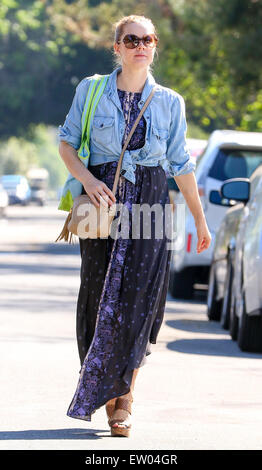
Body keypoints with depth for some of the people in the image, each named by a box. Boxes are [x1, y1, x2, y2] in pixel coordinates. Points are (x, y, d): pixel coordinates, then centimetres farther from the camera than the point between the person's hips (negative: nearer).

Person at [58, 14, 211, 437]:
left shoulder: (169, 102, 5)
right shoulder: (91, 90, 3)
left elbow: (181, 164, 11)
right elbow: (66, 141, 7)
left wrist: (200, 218, 14)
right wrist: (86, 179, -11)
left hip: (150, 204, 0)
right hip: (103, 199, 0)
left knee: (138, 299, -8)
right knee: (101, 296, 1)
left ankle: (123, 395, -2)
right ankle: (118, 392, 17)